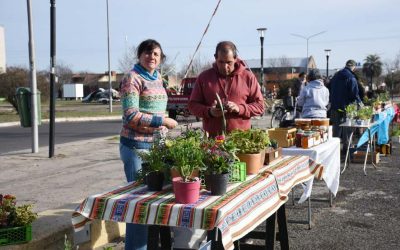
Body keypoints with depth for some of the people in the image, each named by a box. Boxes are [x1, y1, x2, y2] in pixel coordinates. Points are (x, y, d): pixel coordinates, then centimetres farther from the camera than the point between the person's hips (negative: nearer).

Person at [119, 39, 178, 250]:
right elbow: (131, 116, -18)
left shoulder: (157, 79, 14)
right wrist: (163, 121, -17)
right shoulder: (132, 79, -10)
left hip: (156, 145, 8)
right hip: (137, 146, -8)